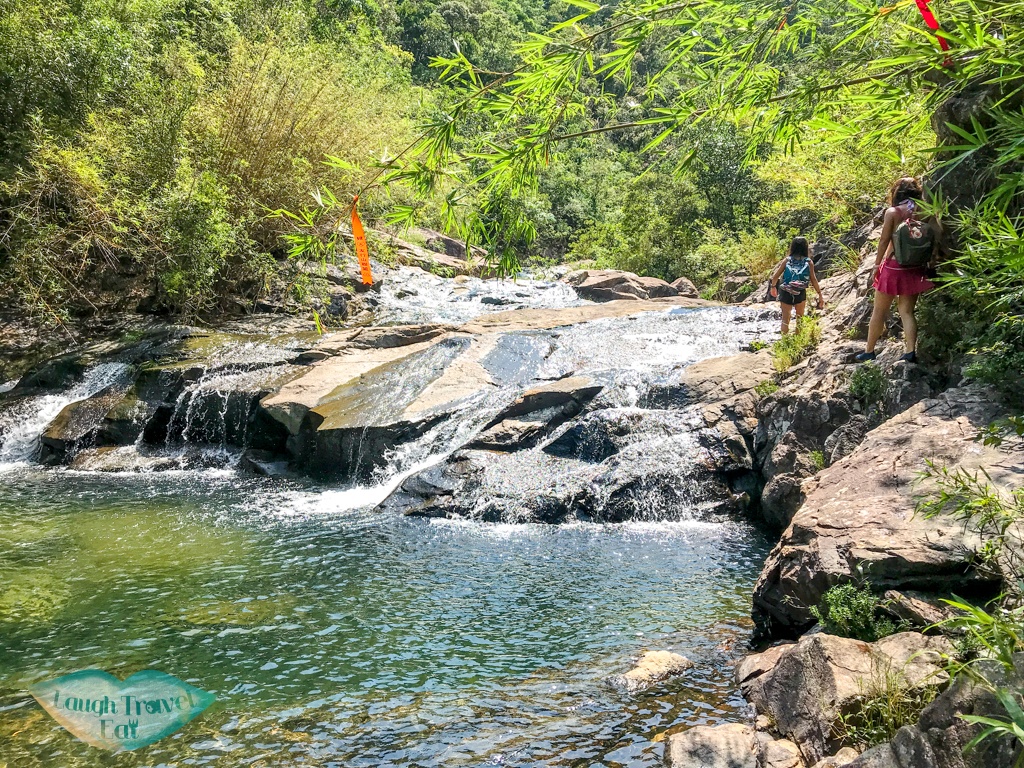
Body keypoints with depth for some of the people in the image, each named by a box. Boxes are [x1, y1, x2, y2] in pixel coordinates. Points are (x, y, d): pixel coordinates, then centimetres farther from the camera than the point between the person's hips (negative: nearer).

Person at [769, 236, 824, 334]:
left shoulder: (787, 260, 4)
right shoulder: (808, 262, 1)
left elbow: (775, 276, 1)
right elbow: (813, 280, -5)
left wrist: (773, 287, 17)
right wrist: (820, 294, -2)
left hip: (785, 293, 0)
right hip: (800, 294, 0)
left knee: (785, 319, 8)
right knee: (800, 318, 22)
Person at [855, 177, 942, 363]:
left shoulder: (892, 212, -8)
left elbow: (884, 241, -8)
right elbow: (937, 235, -7)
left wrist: (876, 265, 0)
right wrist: (932, 259, 2)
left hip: (892, 267, -3)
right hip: (915, 271, 3)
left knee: (879, 311, 8)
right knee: (907, 312, 10)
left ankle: (869, 351, 14)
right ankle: (910, 352, 0)